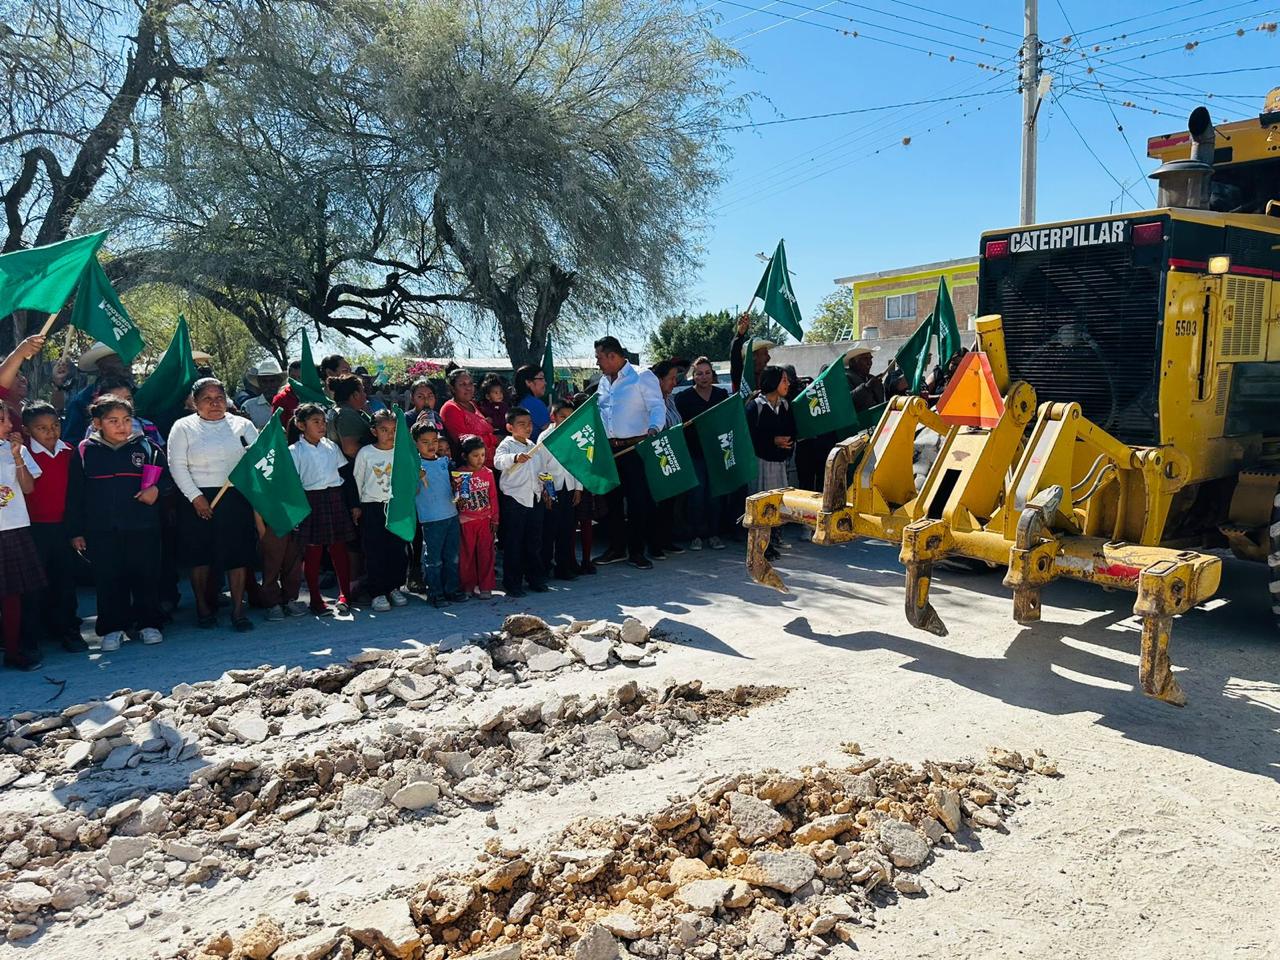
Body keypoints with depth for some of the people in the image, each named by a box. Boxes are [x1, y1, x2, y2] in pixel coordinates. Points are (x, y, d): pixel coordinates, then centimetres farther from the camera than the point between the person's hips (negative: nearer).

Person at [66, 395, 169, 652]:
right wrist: (76, 531, 4)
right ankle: (113, 628, 19)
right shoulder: (85, 452, 2)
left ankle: (148, 623, 20)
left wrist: (156, 488, -10)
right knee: (108, 580, 6)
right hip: (101, 531, 0)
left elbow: (167, 474, 12)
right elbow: (75, 494, 5)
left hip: (142, 527, 0)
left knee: (146, 576, 6)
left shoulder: (146, 447, 2)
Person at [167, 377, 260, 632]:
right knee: (200, 556, 6)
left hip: (236, 499, 1)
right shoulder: (184, 427, 5)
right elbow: (177, 466, -2)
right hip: (198, 501, -1)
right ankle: (203, 607, 20)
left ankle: (238, 609, 7)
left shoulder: (243, 425, 10)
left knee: (238, 555, -1)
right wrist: (195, 497, -10)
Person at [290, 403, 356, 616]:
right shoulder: (294, 451, -2)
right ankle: (316, 600, 12)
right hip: (311, 501, -3)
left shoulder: (332, 446, 9)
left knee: (339, 549, 7)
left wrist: (354, 504, 9)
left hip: (336, 499, 3)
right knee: (313, 552, 2)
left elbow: (347, 475, 12)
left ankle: (344, 595, 19)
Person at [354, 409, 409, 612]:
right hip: (372, 507, -2)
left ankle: (394, 587, 18)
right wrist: (357, 506, 4)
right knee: (374, 551, 0)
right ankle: (377, 592, 7)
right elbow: (358, 481, 5)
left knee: (398, 549, 4)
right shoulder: (365, 453, -1)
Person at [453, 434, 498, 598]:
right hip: (466, 520, -1)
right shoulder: (458, 475, -5)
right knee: (467, 554, 6)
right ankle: (468, 586, 18)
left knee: (486, 554, 3)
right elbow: (454, 498, 1)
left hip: (485, 519, 2)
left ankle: (485, 586, 12)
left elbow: (493, 497, 6)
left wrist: (495, 519, 6)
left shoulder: (488, 473, 1)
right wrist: (458, 497, -21)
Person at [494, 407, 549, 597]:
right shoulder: (506, 445, -7)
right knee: (513, 544, 0)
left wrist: (543, 482, 8)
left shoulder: (535, 447, 14)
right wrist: (515, 458, -47)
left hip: (535, 498, 6)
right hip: (514, 499, -6)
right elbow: (498, 461, -29)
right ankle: (512, 583, 8)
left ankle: (536, 579, 24)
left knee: (534, 542, 14)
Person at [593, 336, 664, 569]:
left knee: (639, 500, -4)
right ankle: (616, 548, 22)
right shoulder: (603, 382, 17)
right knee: (612, 499, 11)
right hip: (609, 449, 7)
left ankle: (636, 551, 6)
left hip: (635, 447, -6)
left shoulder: (642, 377, -3)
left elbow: (657, 407, -9)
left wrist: (653, 428, -27)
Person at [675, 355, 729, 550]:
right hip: (695, 452, -2)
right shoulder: (684, 397, 2)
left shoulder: (722, 394, 9)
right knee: (697, 494, -4)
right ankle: (697, 535, 7)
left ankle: (714, 534, 13)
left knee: (716, 494, 3)